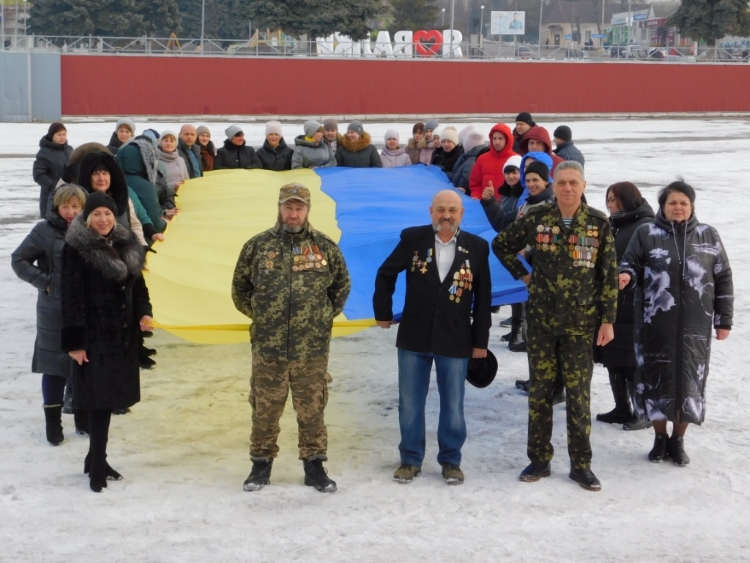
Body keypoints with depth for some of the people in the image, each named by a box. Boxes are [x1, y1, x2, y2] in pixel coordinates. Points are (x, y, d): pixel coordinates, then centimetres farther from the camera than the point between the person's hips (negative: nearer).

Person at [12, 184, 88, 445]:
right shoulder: (45, 231, -9)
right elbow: (18, 259, -5)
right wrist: (43, 281, -13)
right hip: (54, 311, -3)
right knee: (54, 365, 4)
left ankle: (83, 418, 28)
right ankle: (53, 422, 15)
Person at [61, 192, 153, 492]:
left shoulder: (126, 245, 10)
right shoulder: (76, 248, -10)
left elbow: (137, 284, 16)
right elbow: (71, 297, -13)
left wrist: (144, 312, -3)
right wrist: (74, 341, -15)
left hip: (122, 335, 7)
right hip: (94, 336, -6)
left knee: (109, 396, 12)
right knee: (99, 397, -5)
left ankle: (96, 458, 24)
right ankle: (97, 464, 3)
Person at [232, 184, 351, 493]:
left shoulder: (325, 246, 2)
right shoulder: (257, 246, 2)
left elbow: (341, 285, 15)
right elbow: (239, 288, 13)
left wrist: (324, 316, 9)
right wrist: (260, 316, 10)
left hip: (312, 349, 0)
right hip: (267, 348, 0)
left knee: (312, 409, 7)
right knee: (265, 409, 9)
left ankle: (314, 465, 20)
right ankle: (261, 464, 23)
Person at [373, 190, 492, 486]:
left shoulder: (477, 247, -3)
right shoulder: (412, 239, -3)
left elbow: (483, 298, 1)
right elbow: (385, 274, 9)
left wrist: (481, 340, 1)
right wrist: (383, 312, 10)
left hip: (455, 340, -1)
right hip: (414, 337, 1)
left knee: (453, 404, 7)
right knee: (410, 403, 8)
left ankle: (451, 461, 21)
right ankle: (410, 459, 22)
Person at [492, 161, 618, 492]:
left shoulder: (599, 224, -2)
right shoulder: (536, 219, -1)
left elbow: (609, 275, 0)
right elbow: (501, 245, 14)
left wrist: (608, 320, -3)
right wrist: (523, 275, 5)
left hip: (581, 323, -1)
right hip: (541, 319, 1)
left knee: (578, 394, 1)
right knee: (539, 390, 7)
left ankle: (581, 464, 12)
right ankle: (539, 459, 18)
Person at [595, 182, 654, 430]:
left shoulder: (646, 226, -12)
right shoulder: (617, 226, 16)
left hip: (634, 307, -9)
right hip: (613, 303, 9)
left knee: (633, 362, -2)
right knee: (613, 358, 13)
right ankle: (622, 409, 25)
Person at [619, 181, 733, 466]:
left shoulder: (708, 235, 7)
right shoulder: (646, 233, 2)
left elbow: (723, 278, 10)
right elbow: (631, 264, 4)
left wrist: (724, 320, 7)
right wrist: (626, 275, -22)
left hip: (695, 325, 1)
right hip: (655, 324, -1)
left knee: (689, 380, 5)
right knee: (656, 378, 5)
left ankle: (678, 440, 20)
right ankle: (660, 438, 22)